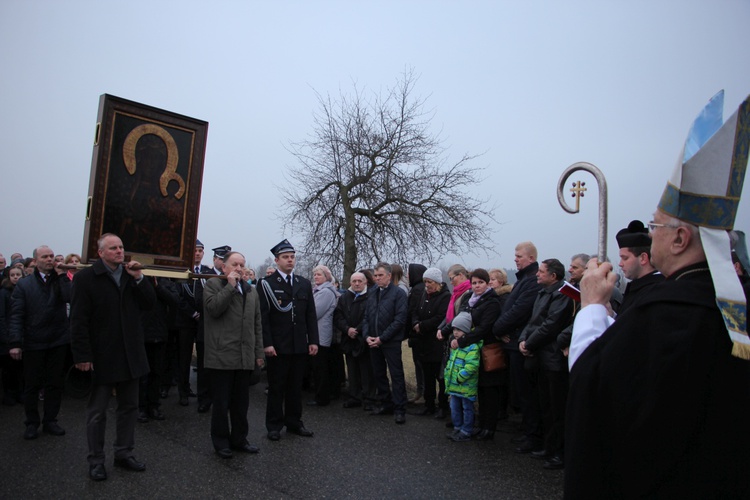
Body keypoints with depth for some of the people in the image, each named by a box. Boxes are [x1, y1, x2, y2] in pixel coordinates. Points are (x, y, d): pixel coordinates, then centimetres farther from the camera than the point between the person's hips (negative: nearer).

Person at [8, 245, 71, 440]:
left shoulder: (61, 280, 4)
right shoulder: (24, 284, 1)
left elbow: (70, 298, -16)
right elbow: (16, 315, -4)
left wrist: (61, 275, -12)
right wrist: (15, 343, -12)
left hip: (58, 341, 1)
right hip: (33, 342, -1)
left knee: (55, 384, 10)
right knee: (31, 385, 9)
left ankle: (50, 421, 23)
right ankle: (32, 423, 24)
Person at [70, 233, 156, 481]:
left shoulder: (132, 274, 6)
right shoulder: (86, 277, -8)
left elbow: (149, 303, 1)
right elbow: (79, 320, -12)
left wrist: (139, 278, -11)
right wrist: (82, 356, -16)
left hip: (130, 355, 5)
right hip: (101, 356, -5)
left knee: (129, 407, 14)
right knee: (97, 411, 9)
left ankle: (124, 453, 28)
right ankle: (96, 460, 23)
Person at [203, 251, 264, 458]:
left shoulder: (251, 291, 15)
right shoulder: (213, 285, 0)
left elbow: (257, 324, 14)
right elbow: (213, 308, -19)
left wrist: (259, 353, 10)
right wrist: (230, 285, -15)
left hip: (245, 358, 5)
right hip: (222, 356, -5)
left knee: (241, 403, 14)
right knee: (221, 403, 7)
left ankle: (239, 439, 27)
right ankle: (221, 442, 22)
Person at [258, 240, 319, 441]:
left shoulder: (305, 284, 10)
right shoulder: (267, 283, -3)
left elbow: (311, 315, 10)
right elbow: (263, 316, -8)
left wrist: (314, 340, 3)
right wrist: (267, 343, -14)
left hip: (300, 346, 4)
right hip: (277, 346, -4)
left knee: (296, 386, 13)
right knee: (276, 387, 7)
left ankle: (294, 422, 25)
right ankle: (274, 425, 20)